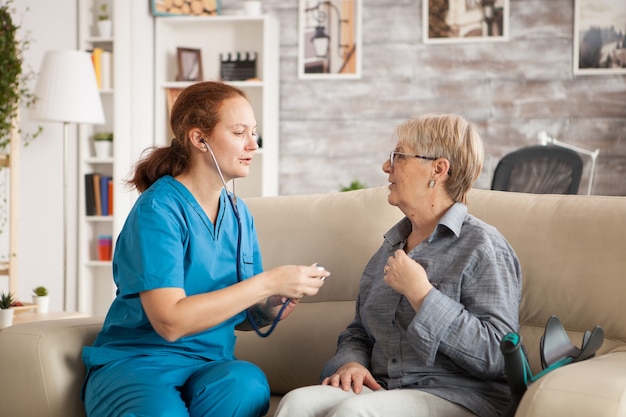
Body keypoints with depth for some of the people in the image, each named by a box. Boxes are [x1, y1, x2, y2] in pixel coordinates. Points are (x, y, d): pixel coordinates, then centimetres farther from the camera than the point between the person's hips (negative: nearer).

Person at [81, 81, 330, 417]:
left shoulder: (239, 215, 10)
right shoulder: (159, 208, -12)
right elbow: (170, 321, -22)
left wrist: (270, 308, -7)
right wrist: (268, 282, -20)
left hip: (210, 364, 6)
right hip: (136, 363, -6)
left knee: (248, 382, -31)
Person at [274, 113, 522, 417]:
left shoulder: (482, 246, -6)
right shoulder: (391, 245, 18)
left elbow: (496, 357, -16)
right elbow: (358, 333, 23)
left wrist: (420, 292, -16)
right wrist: (350, 362, -1)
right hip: (384, 390, 6)